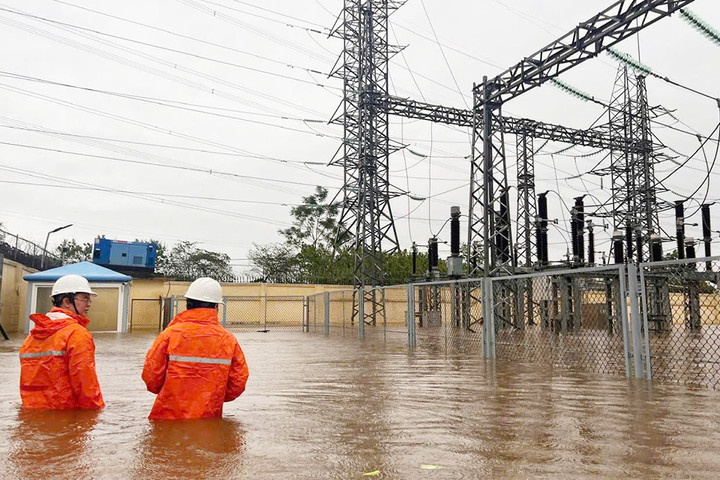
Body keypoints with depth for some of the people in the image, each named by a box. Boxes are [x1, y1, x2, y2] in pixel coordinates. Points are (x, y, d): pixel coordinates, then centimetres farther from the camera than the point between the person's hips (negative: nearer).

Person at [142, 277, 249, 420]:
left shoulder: (171, 334, -8)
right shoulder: (229, 340, -1)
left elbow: (151, 375, -5)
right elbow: (238, 383, 3)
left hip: (169, 417, -2)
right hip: (210, 418, 2)